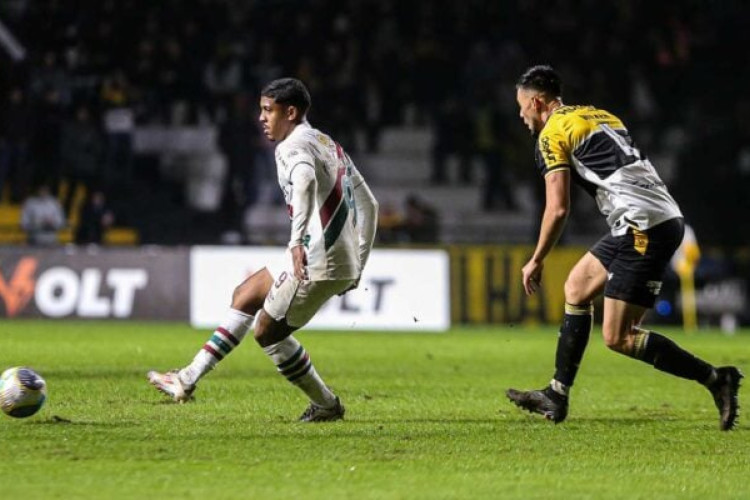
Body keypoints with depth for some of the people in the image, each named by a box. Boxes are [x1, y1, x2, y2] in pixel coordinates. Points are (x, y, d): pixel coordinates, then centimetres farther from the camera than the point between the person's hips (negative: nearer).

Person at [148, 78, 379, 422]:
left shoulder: (294, 145, -9)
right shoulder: (329, 145, 21)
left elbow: (305, 181, -34)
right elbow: (368, 204, 24)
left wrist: (298, 240, -45)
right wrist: (356, 267, 25)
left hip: (316, 261, -10)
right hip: (345, 261, 10)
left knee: (268, 331, 4)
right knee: (245, 297, 18)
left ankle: (327, 406, 13)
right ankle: (188, 379, 20)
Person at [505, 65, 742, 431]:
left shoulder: (552, 134, -1)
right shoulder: (600, 116, 24)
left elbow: (558, 209, -7)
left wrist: (536, 261, 5)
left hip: (645, 228, -9)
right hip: (666, 218, 9)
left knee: (618, 338, -7)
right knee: (577, 286, 19)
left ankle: (715, 378, -10)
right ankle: (556, 397, 20)